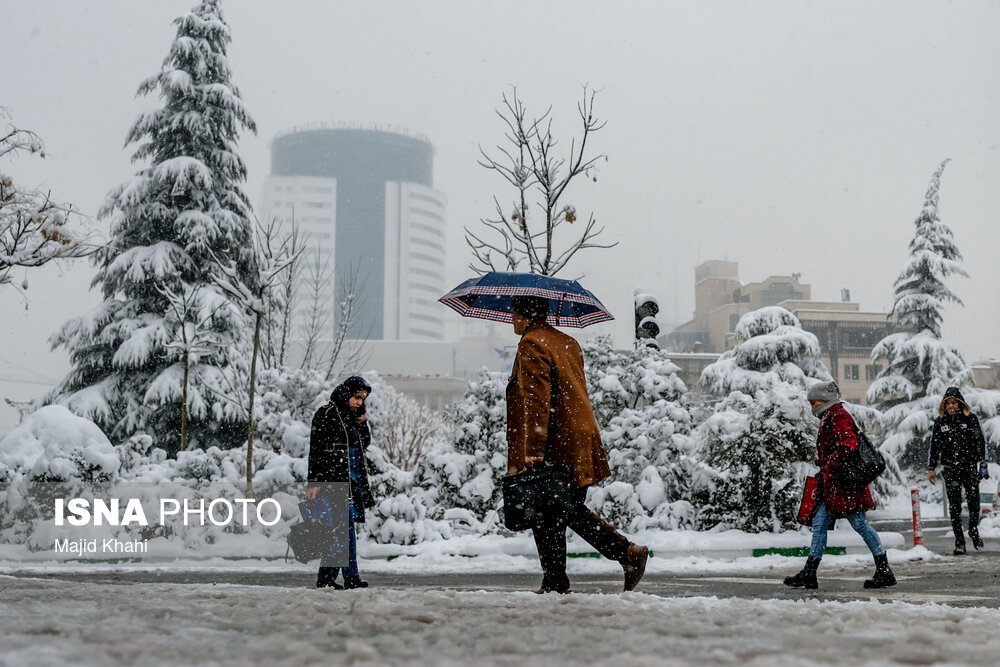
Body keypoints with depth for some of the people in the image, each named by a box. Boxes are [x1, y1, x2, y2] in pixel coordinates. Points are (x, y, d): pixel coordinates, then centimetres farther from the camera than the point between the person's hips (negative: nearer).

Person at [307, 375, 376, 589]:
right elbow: (316, 450, -11)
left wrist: (361, 420, 6)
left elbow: (365, 443, 19)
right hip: (334, 479, -8)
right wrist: (314, 482, -16)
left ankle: (325, 578, 12)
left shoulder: (351, 417, 17)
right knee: (347, 526, -12)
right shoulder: (326, 415, -7)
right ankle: (351, 577, -12)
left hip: (352, 479, 8)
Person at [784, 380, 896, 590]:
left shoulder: (838, 417, -11)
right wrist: (824, 472, 20)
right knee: (819, 524, 5)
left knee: (860, 524, -5)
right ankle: (809, 574, 5)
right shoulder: (830, 418, 20)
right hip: (831, 485, 10)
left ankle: (885, 572, 3)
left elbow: (847, 446, -23)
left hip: (843, 483, -10)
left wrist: (828, 469, -23)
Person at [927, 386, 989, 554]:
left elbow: (981, 442, 1)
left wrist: (983, 464, -4)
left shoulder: (970, 419, 0)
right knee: (954, 504, -4)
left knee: (973, 501, 4)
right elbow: (934, 446, 11)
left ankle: (974, 531, 29)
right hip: (950, 469, 1)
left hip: (970, 466, -1)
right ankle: (959, 540, -1)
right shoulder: (940, 422, 5)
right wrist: (931, 468, 9)